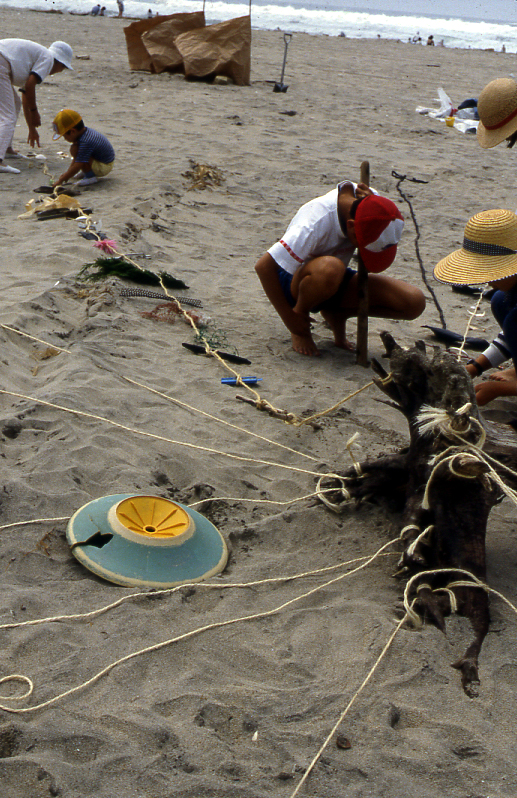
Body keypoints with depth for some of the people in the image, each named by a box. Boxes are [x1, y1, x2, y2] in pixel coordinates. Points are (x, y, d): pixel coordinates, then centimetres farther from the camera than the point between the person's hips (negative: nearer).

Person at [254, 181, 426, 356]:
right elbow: (263, 266, -30)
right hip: (295, 282, -5)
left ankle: (336, 313, 4)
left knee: (415, 302, -16)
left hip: (333, 282, 5)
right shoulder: (317, 222, -33)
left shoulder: (370, 202, -16)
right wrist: (290, 319, -24)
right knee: (329, 268, -45)